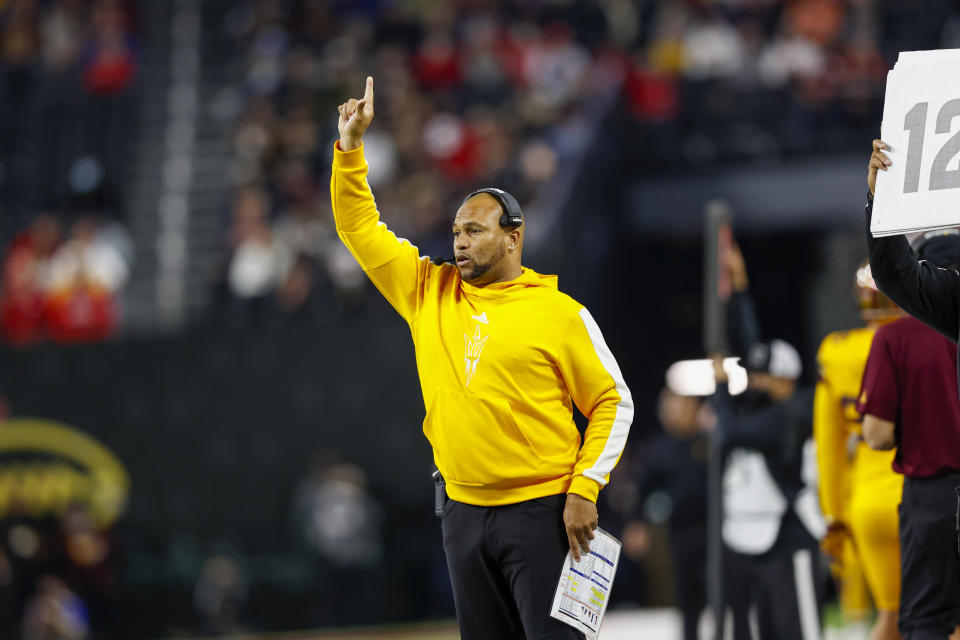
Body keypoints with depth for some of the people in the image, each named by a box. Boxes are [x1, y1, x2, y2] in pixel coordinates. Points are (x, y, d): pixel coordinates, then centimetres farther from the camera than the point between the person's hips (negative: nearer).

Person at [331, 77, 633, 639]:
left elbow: (613, 403, 0)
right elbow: (359, 226, 12)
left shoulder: (559, 313, -3)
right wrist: (352, 146, 3)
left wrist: (584, 489, -9)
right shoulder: (431, 293, 10)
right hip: (464, 511, 5)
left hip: (539, 511, -5)